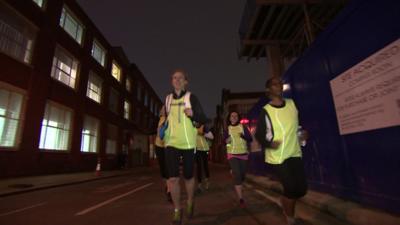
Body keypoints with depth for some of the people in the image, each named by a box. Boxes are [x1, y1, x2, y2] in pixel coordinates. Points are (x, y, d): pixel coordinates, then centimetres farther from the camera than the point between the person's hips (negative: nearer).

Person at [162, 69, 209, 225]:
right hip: (171, 142, 2)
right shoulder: (168, 99, 9)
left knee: (188, 176, 10)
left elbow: (203, 120, -4)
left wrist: (193, 114, -23)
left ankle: (190, 202, 39)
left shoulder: (191, 97, -2)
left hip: (188, 143, -2)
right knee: (172, 178, -6)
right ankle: (177, 210, 16)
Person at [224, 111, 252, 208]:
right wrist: (226, 141, -15)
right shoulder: (227, 129, 1)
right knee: (237, 175, -13)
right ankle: (241, 199, -6)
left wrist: (244, 136, -27)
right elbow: (224, 141, 7)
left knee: (242, 175, 14)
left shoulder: (243, 127, -2)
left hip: (243, 154, 2)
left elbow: (250, 139, -8)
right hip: (232, 155, -1)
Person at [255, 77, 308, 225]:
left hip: (294, 153, 5)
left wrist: (302, 133, 5)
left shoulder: (292, 103, 5)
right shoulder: (265, 111, -12)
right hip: (277, 156, -5)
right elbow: (259, 135, -9)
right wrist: (269, 144, -26)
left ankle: (285, 202, 40)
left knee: (302, 188, 6)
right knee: (291, 187, -5)